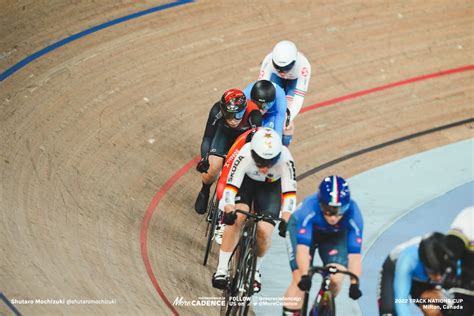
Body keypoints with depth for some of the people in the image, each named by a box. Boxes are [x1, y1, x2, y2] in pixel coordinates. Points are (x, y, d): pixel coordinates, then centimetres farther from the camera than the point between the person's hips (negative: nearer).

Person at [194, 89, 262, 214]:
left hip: (246, 135, 0)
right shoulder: (217, 111, -39)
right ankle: (204, 192, 16)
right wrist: (204, 159, -41)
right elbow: (207, 137, -28)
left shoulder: (253, 115, -42)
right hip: (224, 132, 0)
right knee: (213, 167, -16)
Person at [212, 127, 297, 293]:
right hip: (246, 181, -1)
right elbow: (230, 185, -36)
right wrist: (229, 210, -52)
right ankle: (222, 269, -15)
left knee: (264, 231, -15)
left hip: (271, 187, 1)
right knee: (236, 218, -25)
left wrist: (286, 219, -47)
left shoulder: (284, 158, -36)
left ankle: (255, 270, 14)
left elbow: (289, 192, -35)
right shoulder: (245, 154, -37)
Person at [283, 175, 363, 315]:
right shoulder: (309, 208, -41)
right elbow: (302, 248, -45)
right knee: (299, 281, -18)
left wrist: (354, 284, -42)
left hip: (336, 235, 1)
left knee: (336, 278, -17)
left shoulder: (353, 215, -36)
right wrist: (304, 276, -54)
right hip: (301, 228, -1)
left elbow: (354, 255, -35)